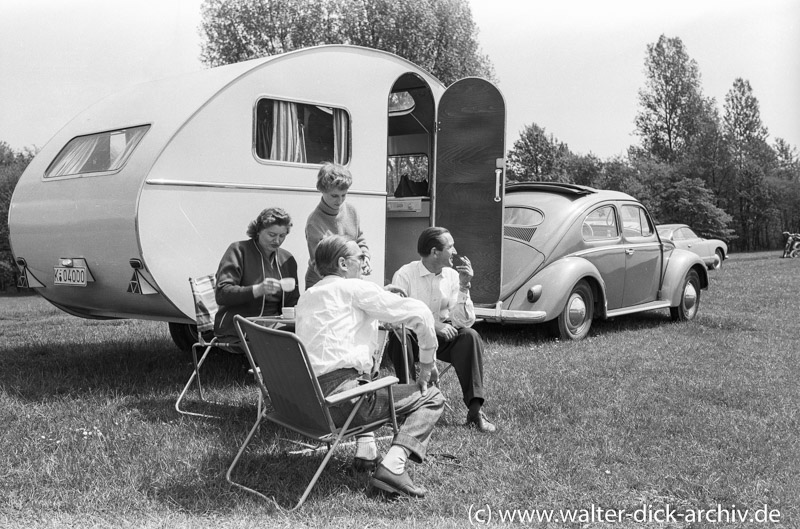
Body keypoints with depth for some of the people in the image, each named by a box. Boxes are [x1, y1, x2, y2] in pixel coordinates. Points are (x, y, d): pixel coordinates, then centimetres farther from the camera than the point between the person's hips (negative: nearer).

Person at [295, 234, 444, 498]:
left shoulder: (304, 298, 22)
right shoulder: (353, 288, 0)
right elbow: (419, 313, -5)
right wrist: (427, 363, 6)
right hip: (338, 397, -8)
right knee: (432, 398, 3)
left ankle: (365, 450, 26)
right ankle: (392, 465, -16)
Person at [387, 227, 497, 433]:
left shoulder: (452, 276, -1)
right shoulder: (405, 275, -11)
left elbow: (465, 322, -7)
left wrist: (464, 286, -19)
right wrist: (433, 325, -31)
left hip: (441, 338, 3)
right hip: (412, 336, -3)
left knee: (470, 337, -23)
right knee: (399, 337, -35)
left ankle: (475, 410, -23)